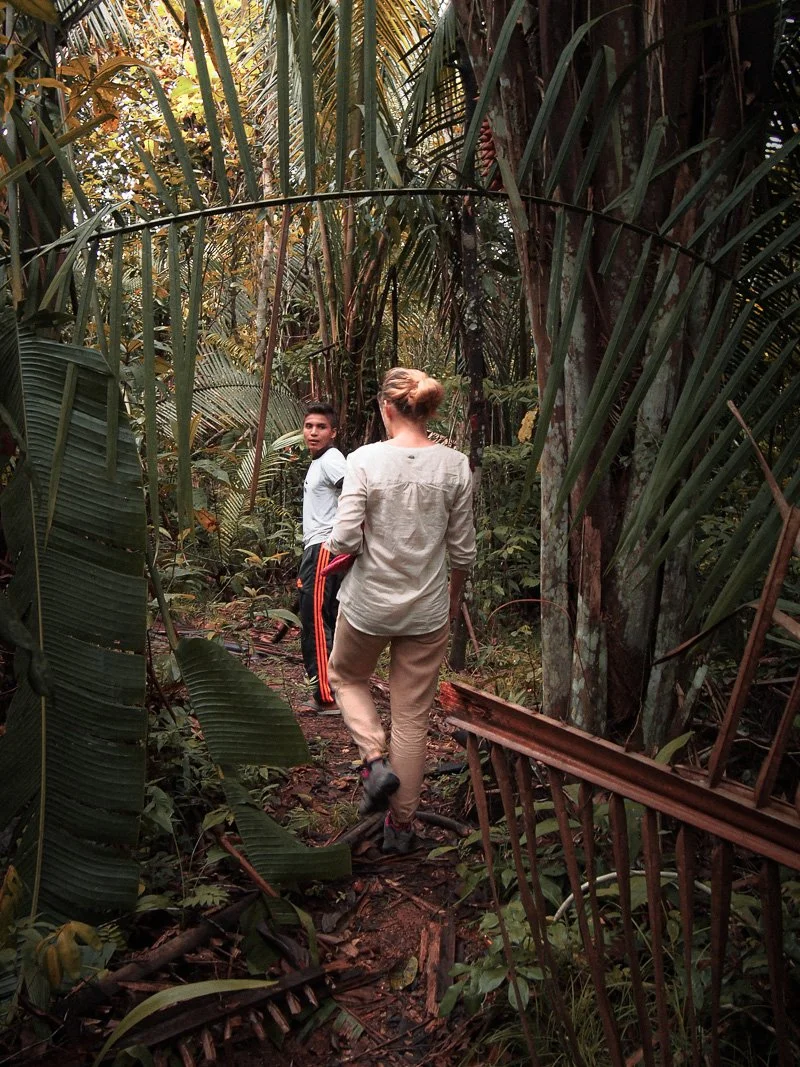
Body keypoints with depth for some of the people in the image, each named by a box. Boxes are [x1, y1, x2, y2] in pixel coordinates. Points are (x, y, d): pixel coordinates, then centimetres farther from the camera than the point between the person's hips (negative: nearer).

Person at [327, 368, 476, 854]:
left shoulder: (365, 460, -13)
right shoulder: (456, 465, -5)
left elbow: (345, 540, -17)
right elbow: (463, 550, 0)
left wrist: (335, 539, 6)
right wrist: (455, 596, 17)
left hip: (369, 603, -2)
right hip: (428, 610, 2)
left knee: (347, 676, 28)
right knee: (413, 717, 13)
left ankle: (376, 760, 9)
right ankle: (402, 824, 25)